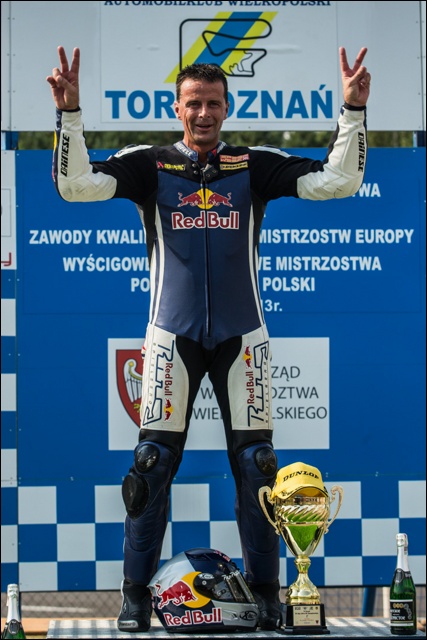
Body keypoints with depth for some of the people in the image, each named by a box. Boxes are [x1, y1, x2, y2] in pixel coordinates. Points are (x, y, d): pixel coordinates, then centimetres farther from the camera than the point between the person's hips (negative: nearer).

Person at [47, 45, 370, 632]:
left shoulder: (255, 166, 5)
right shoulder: (149, 166, 4)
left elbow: (339, 182, -1)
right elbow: (75, 185, -8)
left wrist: (353, 110, -12)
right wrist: (69, 111, -19)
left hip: (241, 339, 1)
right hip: (173, 337, -1)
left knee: (256, 465, 1)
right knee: (153, 462, -4)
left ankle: (266, 596, 11)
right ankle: (135, 598, 4)